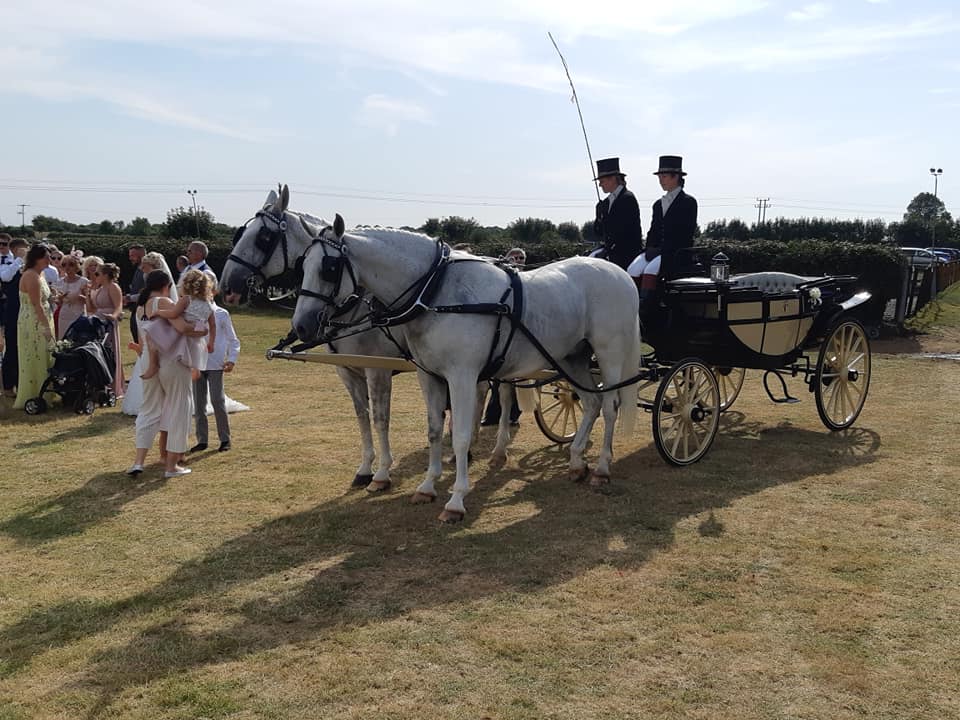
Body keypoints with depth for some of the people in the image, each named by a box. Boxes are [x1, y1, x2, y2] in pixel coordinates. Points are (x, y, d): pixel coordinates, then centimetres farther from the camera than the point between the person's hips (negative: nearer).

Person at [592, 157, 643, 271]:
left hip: (628, 255, -8)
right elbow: (598, 231, 16)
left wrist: (607, 250, -16)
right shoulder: (605, 203, 17)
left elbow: (624, 230, -15)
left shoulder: (628, 199, -9)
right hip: (613, 255, 8)